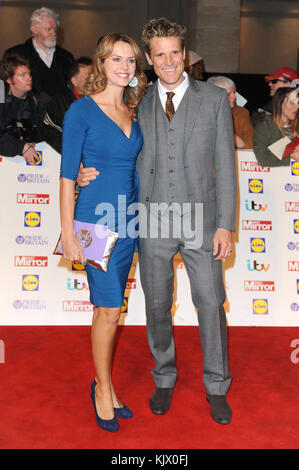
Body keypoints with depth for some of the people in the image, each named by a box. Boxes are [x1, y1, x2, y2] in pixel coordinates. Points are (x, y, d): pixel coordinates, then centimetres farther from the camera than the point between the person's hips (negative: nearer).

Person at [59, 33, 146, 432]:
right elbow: (67, 174, -8)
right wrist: (68, 233, -12)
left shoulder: (134, 113, 10)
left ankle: (104, 385, 28)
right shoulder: (82, 110, -7)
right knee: (109, 310, -2)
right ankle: (104, 389, 19)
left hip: (128, 221, 6)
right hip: (96, 220, -6)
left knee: (110, 308, 13)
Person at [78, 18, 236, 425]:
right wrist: (96, 174, -7)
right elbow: (133, 159, 13)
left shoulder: (214, 99, -1)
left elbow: (225, 165, -3)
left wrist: (225, 225, -9)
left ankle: (217, 387, 26)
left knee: (211, 304, 5)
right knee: (157, 306, 12)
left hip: (200, 219, -1)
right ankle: (165, 378, 34)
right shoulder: (139, 104, 6)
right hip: (153, 220, 2)